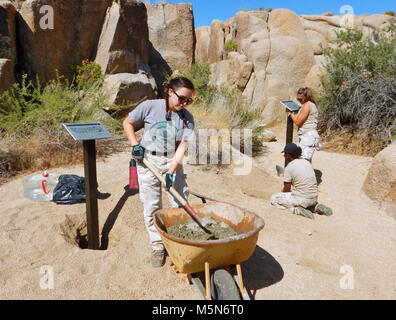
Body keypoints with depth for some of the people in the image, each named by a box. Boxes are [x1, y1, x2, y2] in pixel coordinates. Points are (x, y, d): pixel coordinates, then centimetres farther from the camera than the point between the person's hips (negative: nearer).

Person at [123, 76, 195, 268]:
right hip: (148, 161, -1)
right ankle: (157, 247, 23)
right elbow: (128, 123, 3)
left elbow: (182, 147, -11)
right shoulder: (150, 107, -10)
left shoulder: (187, 118, -5)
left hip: (173, 162, 2)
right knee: (151, 208, 6)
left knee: (180, 204, 4)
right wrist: (135, 145, -10)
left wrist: (171, 172, -20)